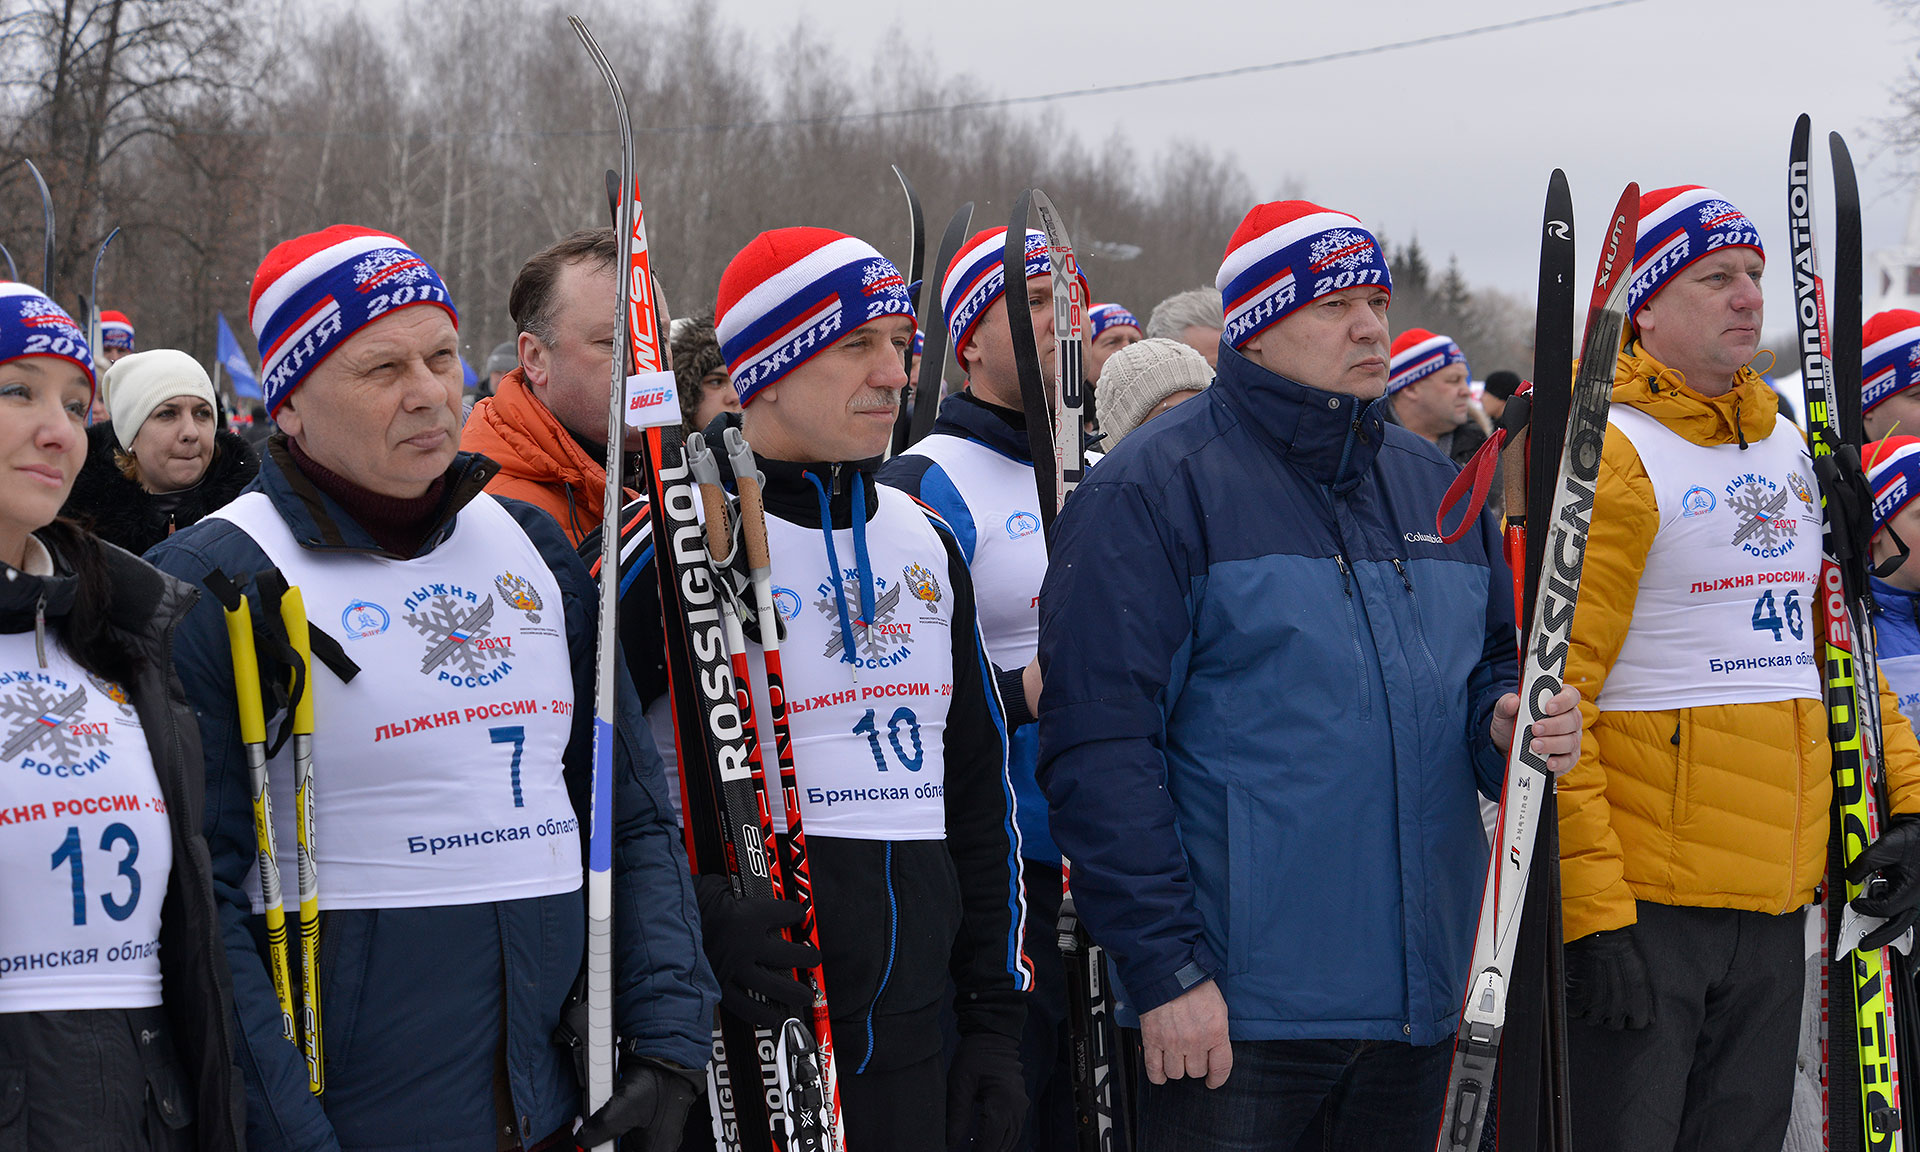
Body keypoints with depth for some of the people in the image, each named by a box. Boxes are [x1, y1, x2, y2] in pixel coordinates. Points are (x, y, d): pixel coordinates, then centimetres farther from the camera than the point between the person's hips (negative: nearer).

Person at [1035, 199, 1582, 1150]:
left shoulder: (1434, 484, 14)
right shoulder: (1154, 490, -7)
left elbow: (1488, 666, 23)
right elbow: (1100, 748, -13)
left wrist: (1505, 720, -2)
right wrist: (1166, 966, -17)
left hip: (1418, 999, 6)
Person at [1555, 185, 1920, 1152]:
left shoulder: (1787, 447, 14)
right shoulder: (1607, 455, -10)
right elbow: (1552, 692, -14)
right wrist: (1593, 907, -19)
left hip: (1776, 899, 7)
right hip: (1644, 896, -7)